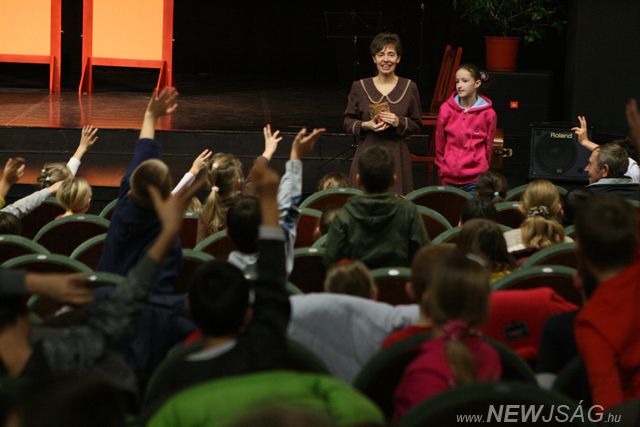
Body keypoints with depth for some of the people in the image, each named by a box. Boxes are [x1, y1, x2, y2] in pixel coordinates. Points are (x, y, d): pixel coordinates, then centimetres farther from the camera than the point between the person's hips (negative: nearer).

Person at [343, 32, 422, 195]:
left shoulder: (409, 87, 4)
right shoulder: (359, 87, 4)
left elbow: (416, 125, 8)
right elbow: (347, 122, 8)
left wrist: (399, 122, -11)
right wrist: (365, 125, -11)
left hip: (397, 155, 0)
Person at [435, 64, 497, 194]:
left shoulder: (488, 114, -3)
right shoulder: (446, 109, 1)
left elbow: (488, 146, 7)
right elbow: (439, 143, 9)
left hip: (475, 180, -1)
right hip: (449, 179, 2)